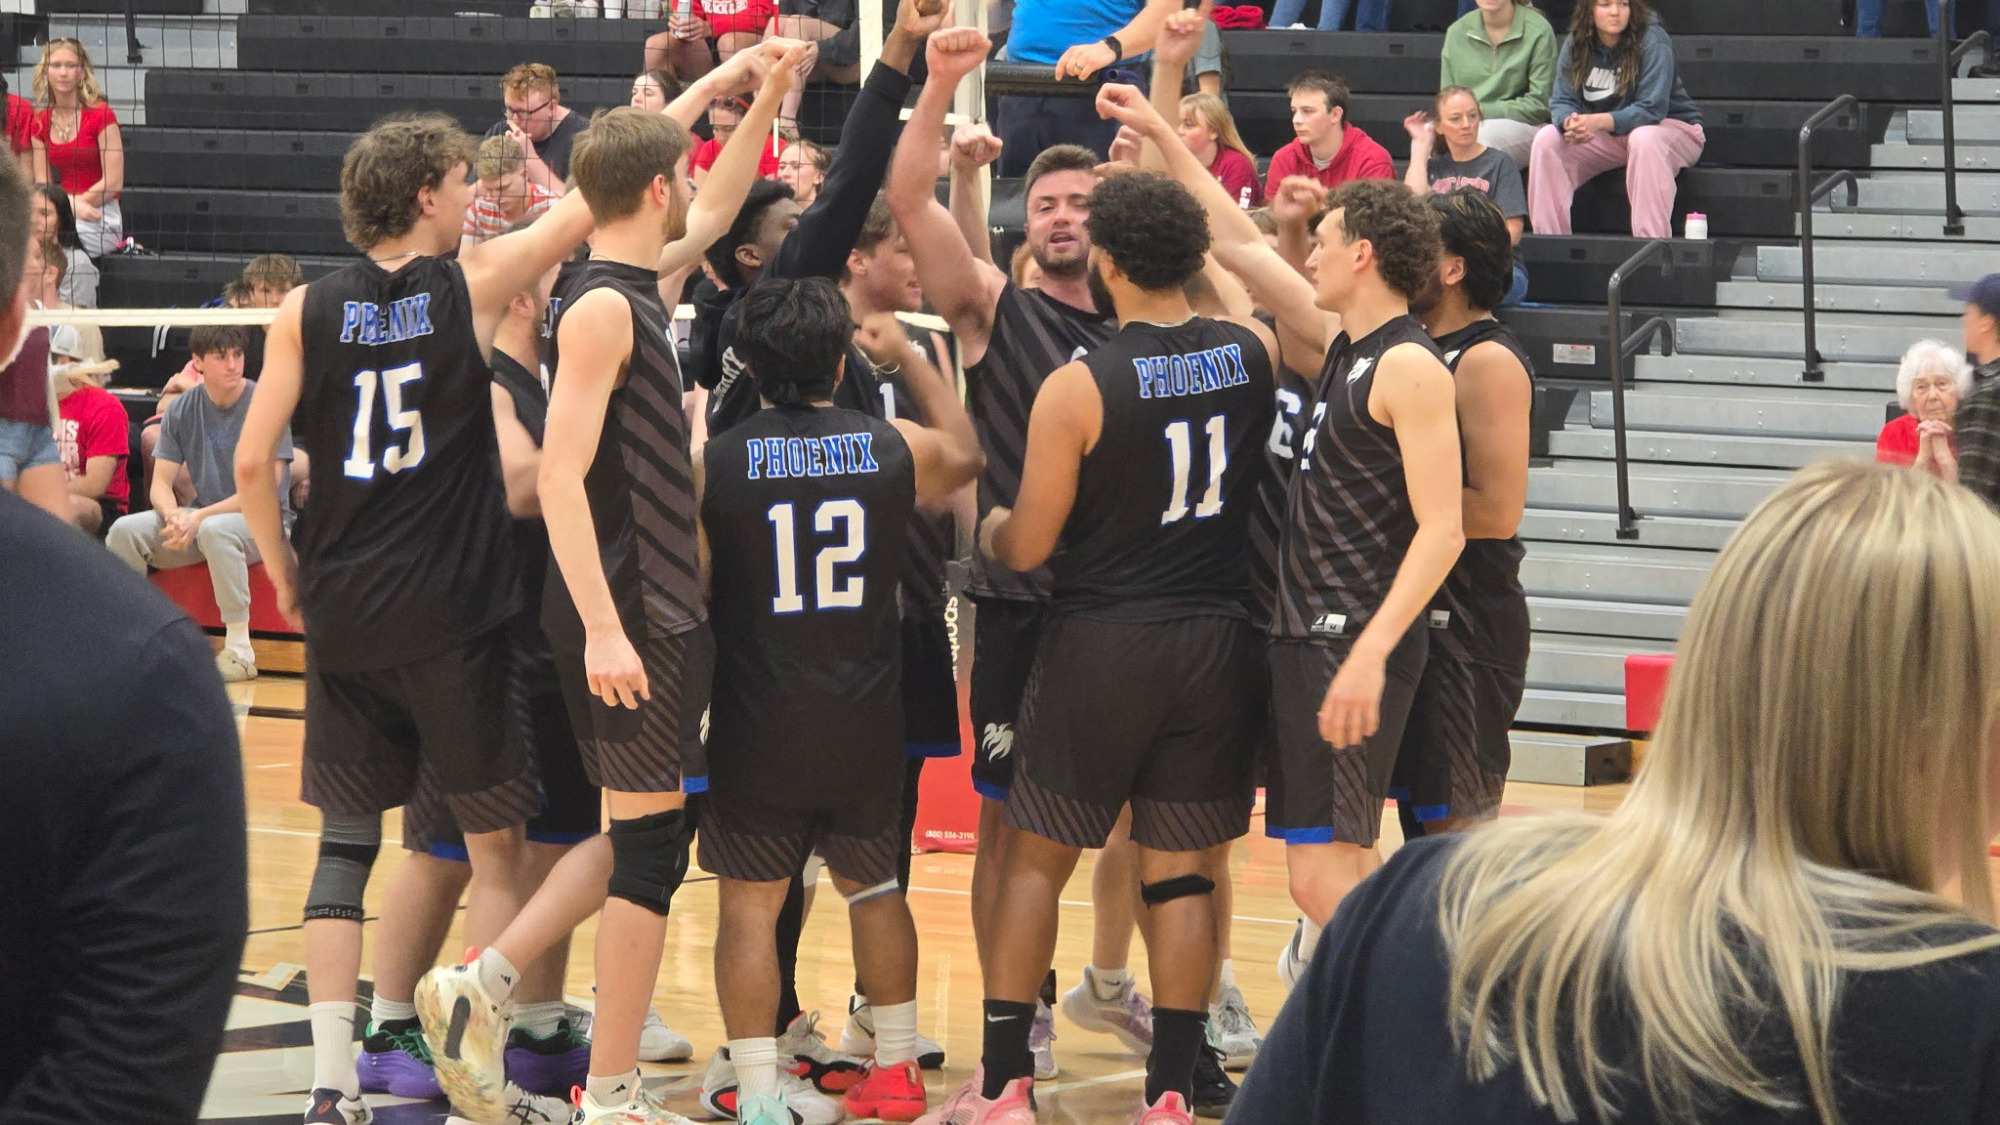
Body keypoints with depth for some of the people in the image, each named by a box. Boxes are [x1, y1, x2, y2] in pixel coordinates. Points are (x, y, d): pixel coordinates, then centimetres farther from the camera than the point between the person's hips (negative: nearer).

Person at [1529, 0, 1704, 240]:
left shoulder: (1652, 40, -19)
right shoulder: (1575, 44, -4)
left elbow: (1652, 109, -25)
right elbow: (1561, 101, -7)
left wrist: (1597, 122, -39)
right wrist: (1570, 122, -33)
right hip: (1606, 138, 5)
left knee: (1645, 139, -38)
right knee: (1546, 140, -16)